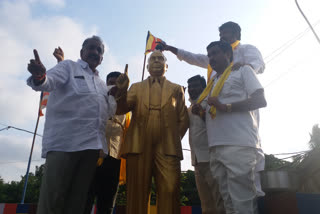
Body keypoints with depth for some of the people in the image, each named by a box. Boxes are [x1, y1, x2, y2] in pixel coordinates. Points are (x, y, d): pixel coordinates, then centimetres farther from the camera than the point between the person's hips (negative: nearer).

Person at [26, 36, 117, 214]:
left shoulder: (102, 84, 24)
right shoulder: (69, 67, 9)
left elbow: (108, 113, 24)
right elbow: (51, 80, -11)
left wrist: (114, 95, 7)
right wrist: (39, 77, -33)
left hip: (93, 144, 6)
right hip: (65, 141, -5)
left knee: (78, 199, 10)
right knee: (52, 199, -6)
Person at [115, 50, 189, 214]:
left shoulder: (177, 89, 20)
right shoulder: (136, 87, 21)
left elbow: (183, 120, 14)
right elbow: (121, 110, 5)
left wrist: (175, 139, 0)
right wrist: (121, 91, -14)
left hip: (167, 148, 0)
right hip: (139, 147, 1)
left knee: (170, 192, -8)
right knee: (137, 194, 1)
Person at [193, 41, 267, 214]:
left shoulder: (243, 71, 10)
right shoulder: (213, 83, 28)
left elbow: (260, 100, -4)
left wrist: (226, 107, -13)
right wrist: (200, 112, 11)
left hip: (239, 146, -6)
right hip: (216, 148, 7)